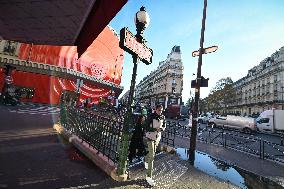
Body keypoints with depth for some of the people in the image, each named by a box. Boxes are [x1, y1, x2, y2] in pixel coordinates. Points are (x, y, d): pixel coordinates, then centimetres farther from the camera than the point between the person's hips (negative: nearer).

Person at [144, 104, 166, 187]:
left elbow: (164, 126, 5)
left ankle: (146, 161, 56)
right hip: (151, 137, -5)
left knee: (153, 152, 24)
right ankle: (149, 176, 7)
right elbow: (147, 127, -18)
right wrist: (155, 129, -31)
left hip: (158, 137, 6)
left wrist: (161, 129, -18)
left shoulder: (163, 117, -5)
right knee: (152, 156, -5)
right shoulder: (151, 116, -20)